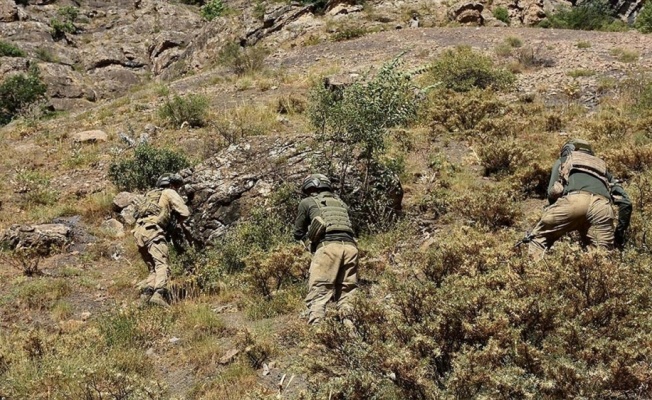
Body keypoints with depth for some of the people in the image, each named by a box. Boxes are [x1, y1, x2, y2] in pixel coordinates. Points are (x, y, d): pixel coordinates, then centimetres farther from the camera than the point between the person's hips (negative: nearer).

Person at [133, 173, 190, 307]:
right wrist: (179, 221, 23)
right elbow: (185, 212, 0)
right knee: (162, 265, -18)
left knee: (153, 268, 13)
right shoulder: (169, 193, 11)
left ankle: (146, 293, -5)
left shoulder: (150, 194, 33)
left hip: (139, 232, 8)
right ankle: (159, 294, -37)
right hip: (152, 230, -8)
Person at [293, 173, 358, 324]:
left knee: (318, 295, -6)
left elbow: (298, 234, 27)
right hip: (350, 246, 4)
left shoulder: (307, 202, 19)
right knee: (347, 295, 8)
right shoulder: (341, 203, 30)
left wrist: (309, 234, 49)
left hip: (328, 246, -4)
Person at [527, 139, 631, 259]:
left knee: (538, 239, 11)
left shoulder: (563, 160, 34)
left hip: (574, 199, -3)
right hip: (602, 205, 3)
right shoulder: (602, 166, 42)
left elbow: (552, 192, 17)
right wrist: (621, 229, 34)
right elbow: (625, 202, 29)